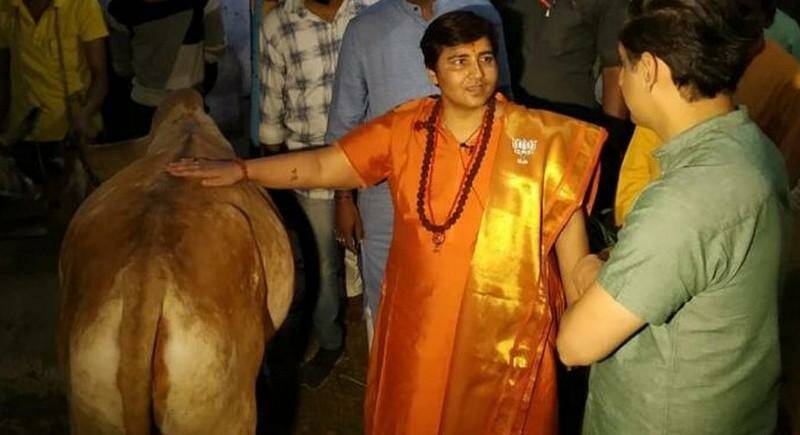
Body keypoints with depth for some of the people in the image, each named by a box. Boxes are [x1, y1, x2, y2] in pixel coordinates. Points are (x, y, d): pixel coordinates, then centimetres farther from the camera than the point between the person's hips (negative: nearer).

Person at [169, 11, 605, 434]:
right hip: (417, 324, 3)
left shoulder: (538, 138, -9)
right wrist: (242, 169, -10)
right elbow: (323, 166, -1)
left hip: (504, 331, -2)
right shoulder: (403, 129, -4)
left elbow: (567, 226, -5)